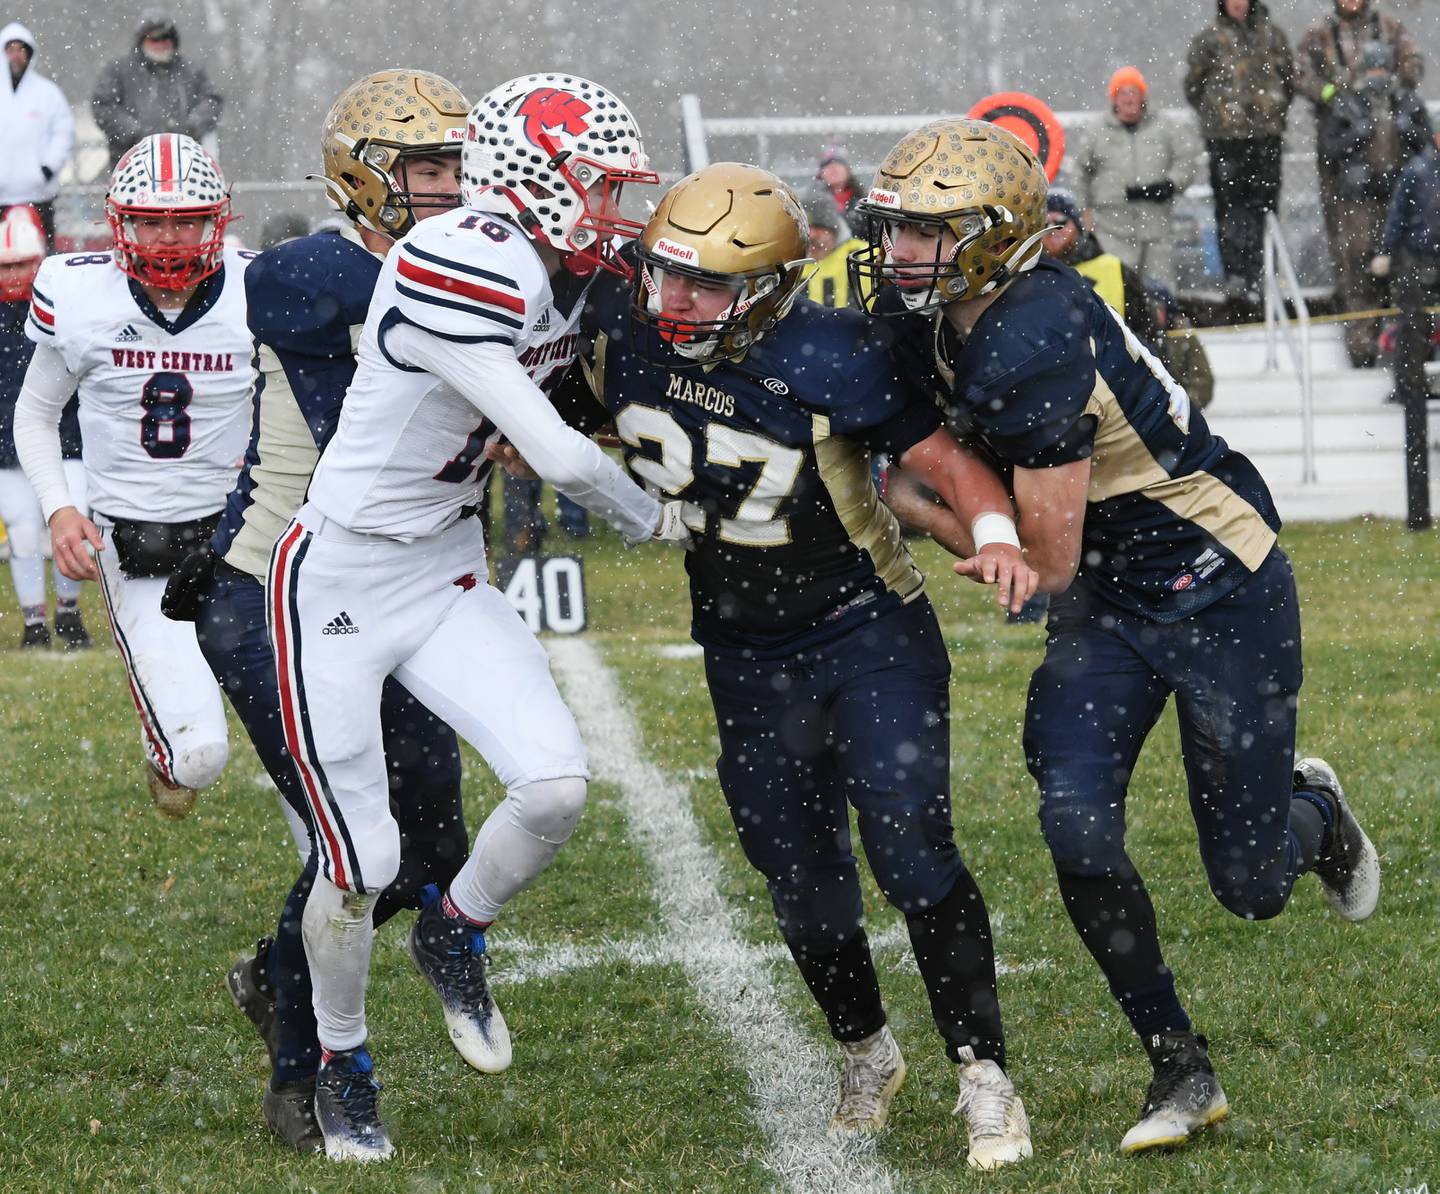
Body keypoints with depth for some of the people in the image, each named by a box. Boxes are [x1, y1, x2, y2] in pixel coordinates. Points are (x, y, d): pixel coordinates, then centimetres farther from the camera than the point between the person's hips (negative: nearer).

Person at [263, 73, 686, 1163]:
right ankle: (342, 1065, 25)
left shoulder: (569, 278, 1)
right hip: (338, 583, -7)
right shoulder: (465, 263, -26)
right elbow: (558, 455, -23)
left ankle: (455, 937, 18)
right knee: (362, 863, 0)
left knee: (556, 786, -11)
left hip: (447, 579, 7)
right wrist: (652, 519, -6)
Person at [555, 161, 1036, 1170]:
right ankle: (868, 1055, 34)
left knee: (910, 849, -16)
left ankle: (984, 1077, -5)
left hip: (871, 638, -5)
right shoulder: (622, 330, -11)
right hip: (749, 661, 5)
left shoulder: (827, 361, -24)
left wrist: (995, 537, -36)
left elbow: (948, 458, -20)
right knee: (802, 879, 10)